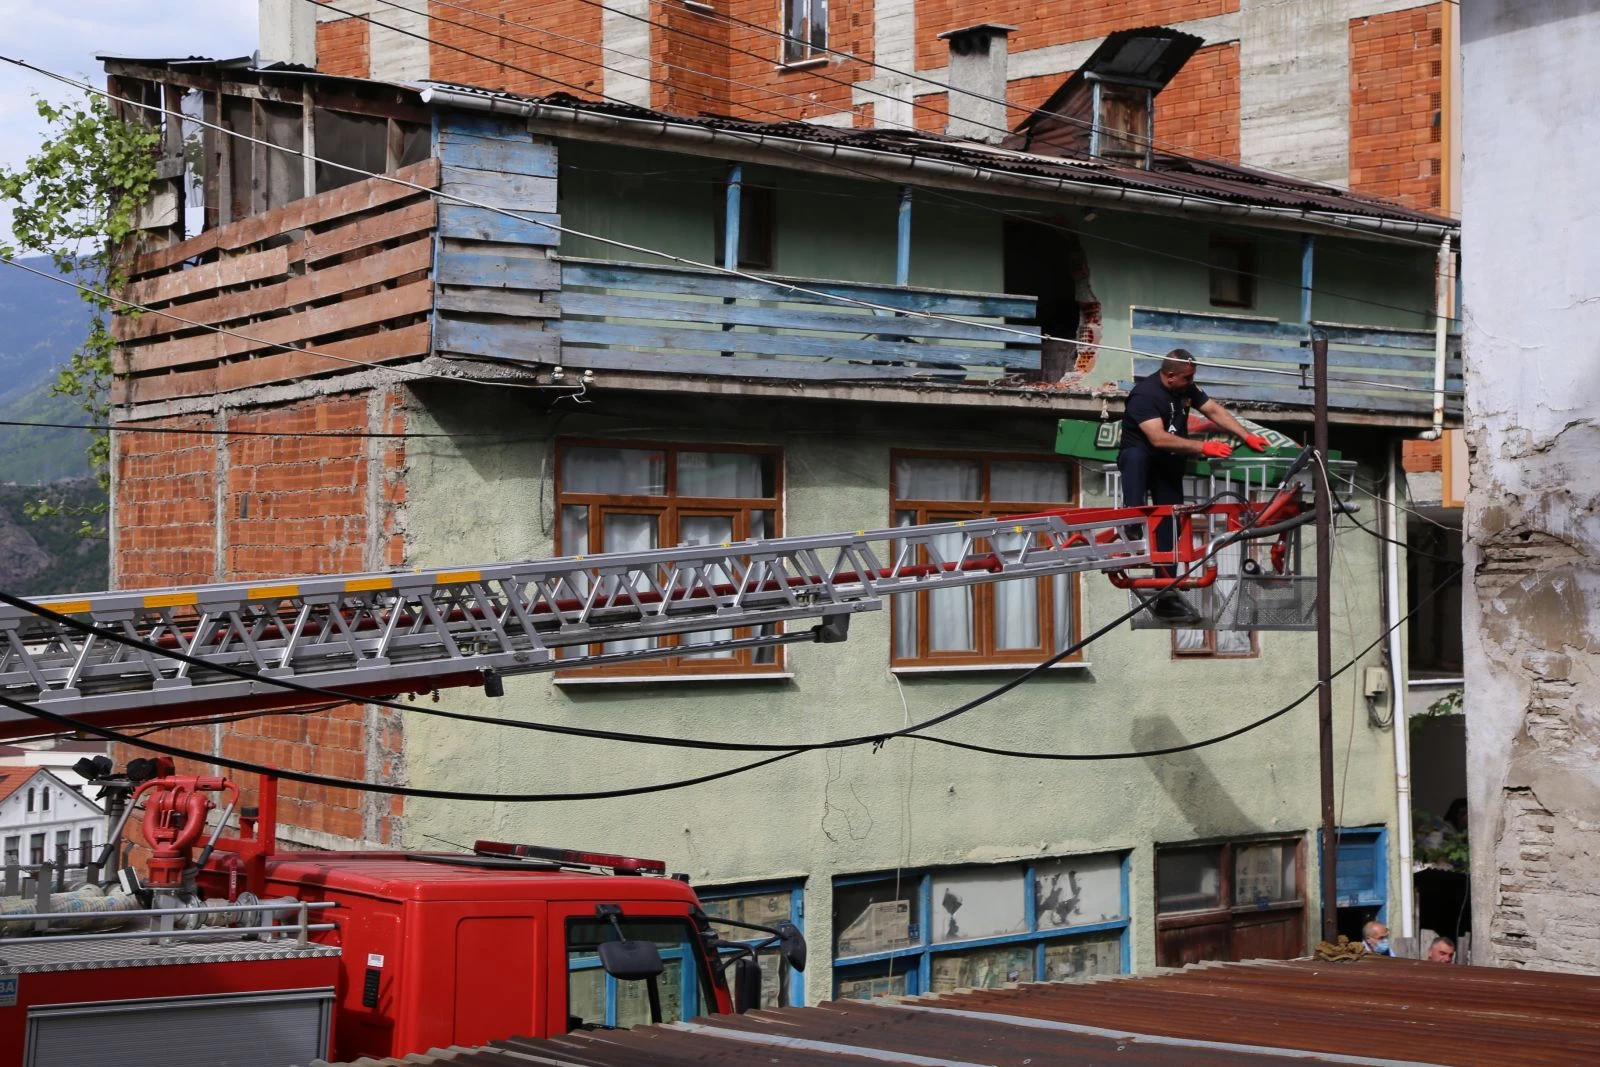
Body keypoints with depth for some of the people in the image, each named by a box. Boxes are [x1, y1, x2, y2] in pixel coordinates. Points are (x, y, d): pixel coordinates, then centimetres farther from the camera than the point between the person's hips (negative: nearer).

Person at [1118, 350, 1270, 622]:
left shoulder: (1186, 388, 0)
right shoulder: (1144, 394, -24)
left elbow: (1214, 410, 3)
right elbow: (1159, 439, -33)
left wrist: (1247, 436, -6)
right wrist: (1202, 447, -34)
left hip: (1169, 463, 6)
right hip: (1138, 456, -6)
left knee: (1169, 528, -1)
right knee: (1136, 456, -42)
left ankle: (1165, 595, 0)